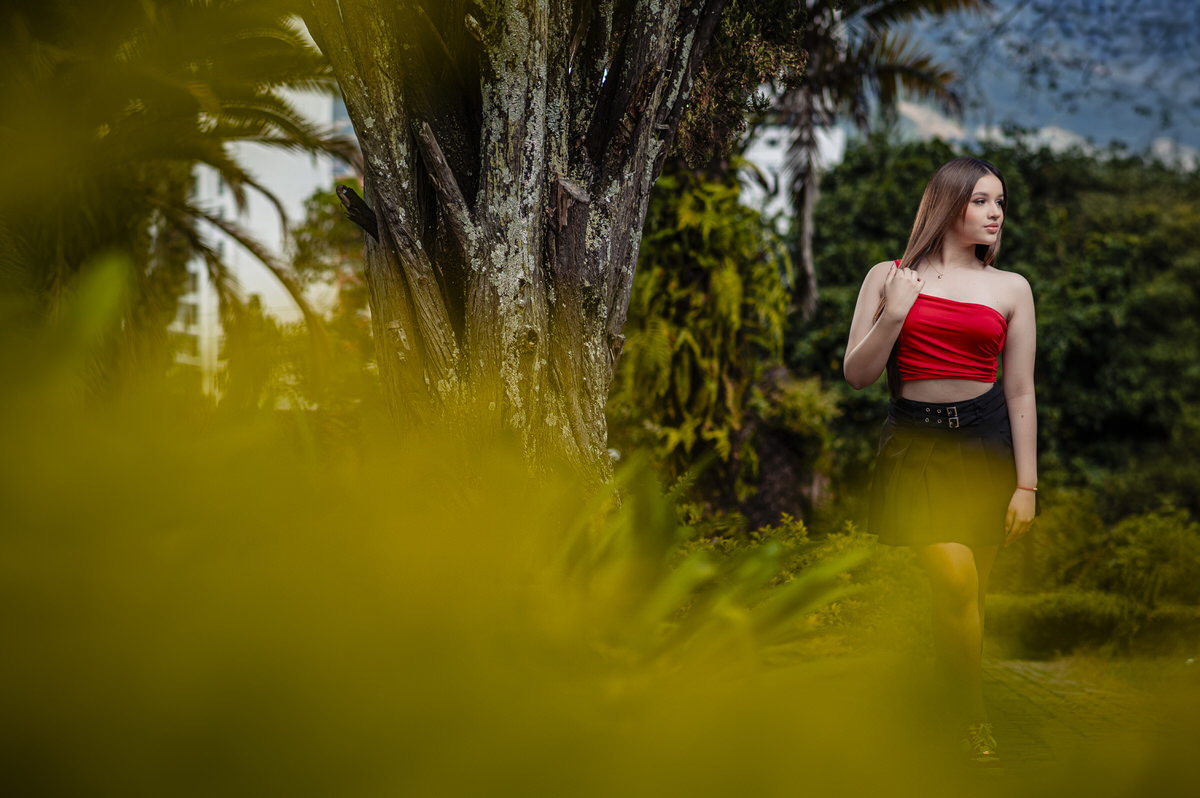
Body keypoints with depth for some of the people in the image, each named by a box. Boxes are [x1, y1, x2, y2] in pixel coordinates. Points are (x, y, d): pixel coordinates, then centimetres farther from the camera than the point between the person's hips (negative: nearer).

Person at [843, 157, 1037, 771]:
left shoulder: (1010, 289, 8)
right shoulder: (888, 278, 5)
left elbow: (1020, 392, 7)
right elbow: (857, 375, 3)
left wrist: (1027, 484, 1)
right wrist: (894, 315, -12)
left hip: (987, 442, 2)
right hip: (915, 443, -2)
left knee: (968, 595, 2)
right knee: (954, 580, -19)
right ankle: (973, 720, -4)